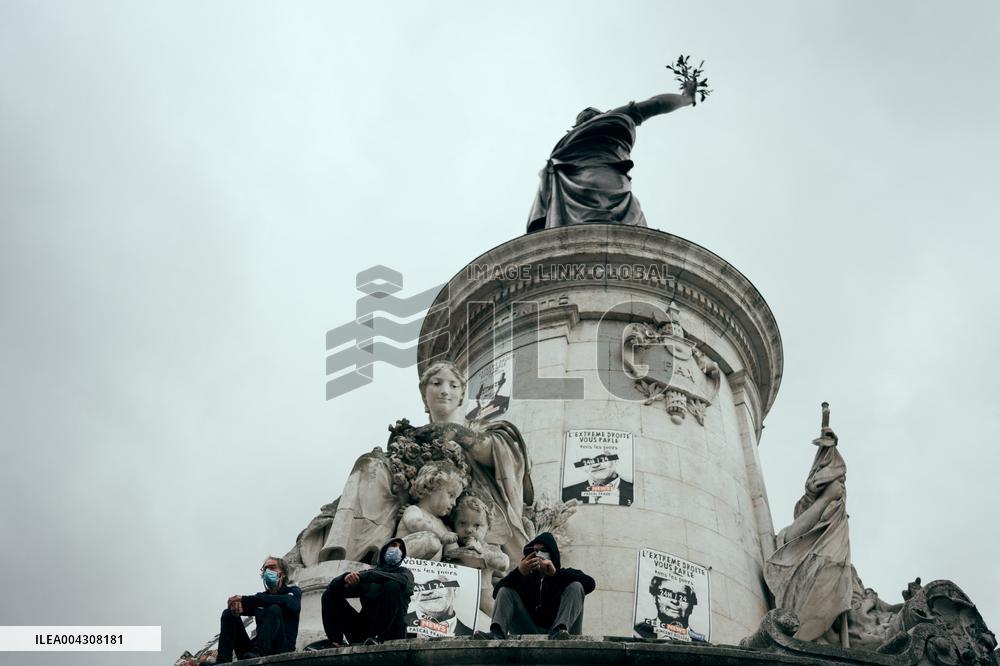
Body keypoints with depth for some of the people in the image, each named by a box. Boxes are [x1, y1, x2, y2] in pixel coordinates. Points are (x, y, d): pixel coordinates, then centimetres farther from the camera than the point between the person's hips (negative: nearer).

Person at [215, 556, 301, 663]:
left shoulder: (293, 592, 11)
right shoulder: (261, 597, 25)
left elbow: (286, 602, -16)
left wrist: (245, 599, -21)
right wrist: (236, 604, -25)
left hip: (282, 649, -5)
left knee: (275, 609, -26)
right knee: (228, 614, -4)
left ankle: (257, 652, -44)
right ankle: (223, 661, -22)